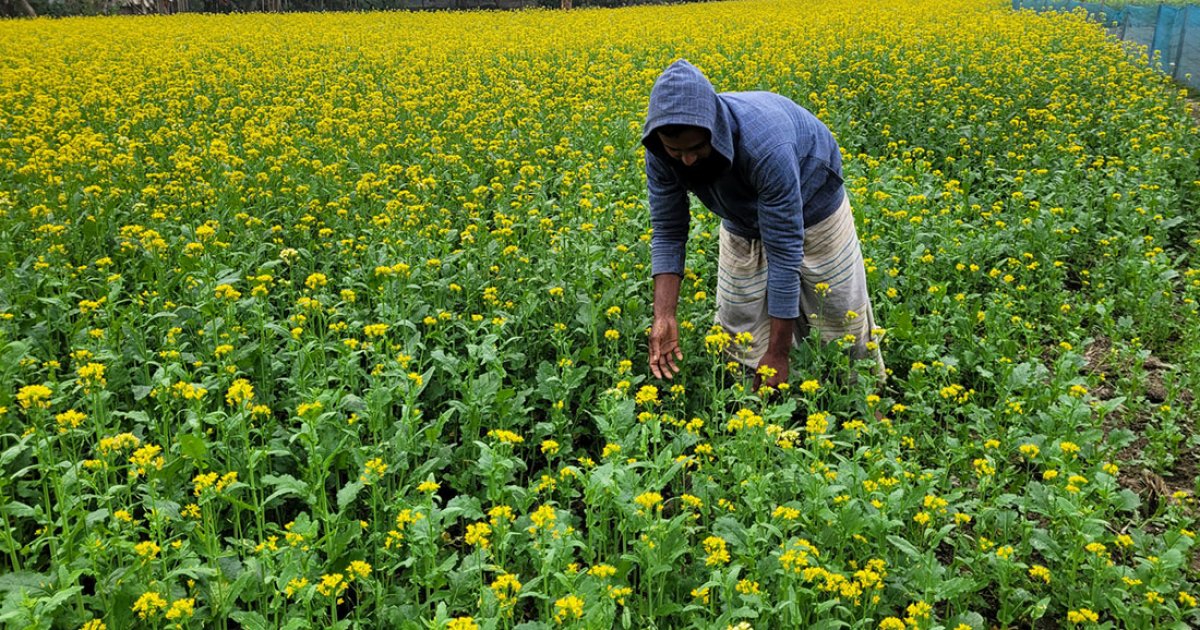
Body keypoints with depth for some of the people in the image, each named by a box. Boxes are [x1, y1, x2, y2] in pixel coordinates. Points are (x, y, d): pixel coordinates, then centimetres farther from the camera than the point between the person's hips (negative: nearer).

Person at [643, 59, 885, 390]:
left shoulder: (764, 144, -45)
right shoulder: (661, 149, -29)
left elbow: (784, 251, -39)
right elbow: (668, 232, -18)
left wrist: (778, 353, -36)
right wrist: (663, 316, -30)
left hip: (812, 207, -3)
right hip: (743, 219, 4)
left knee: (843, 317, 10)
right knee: (737, 327, 2)